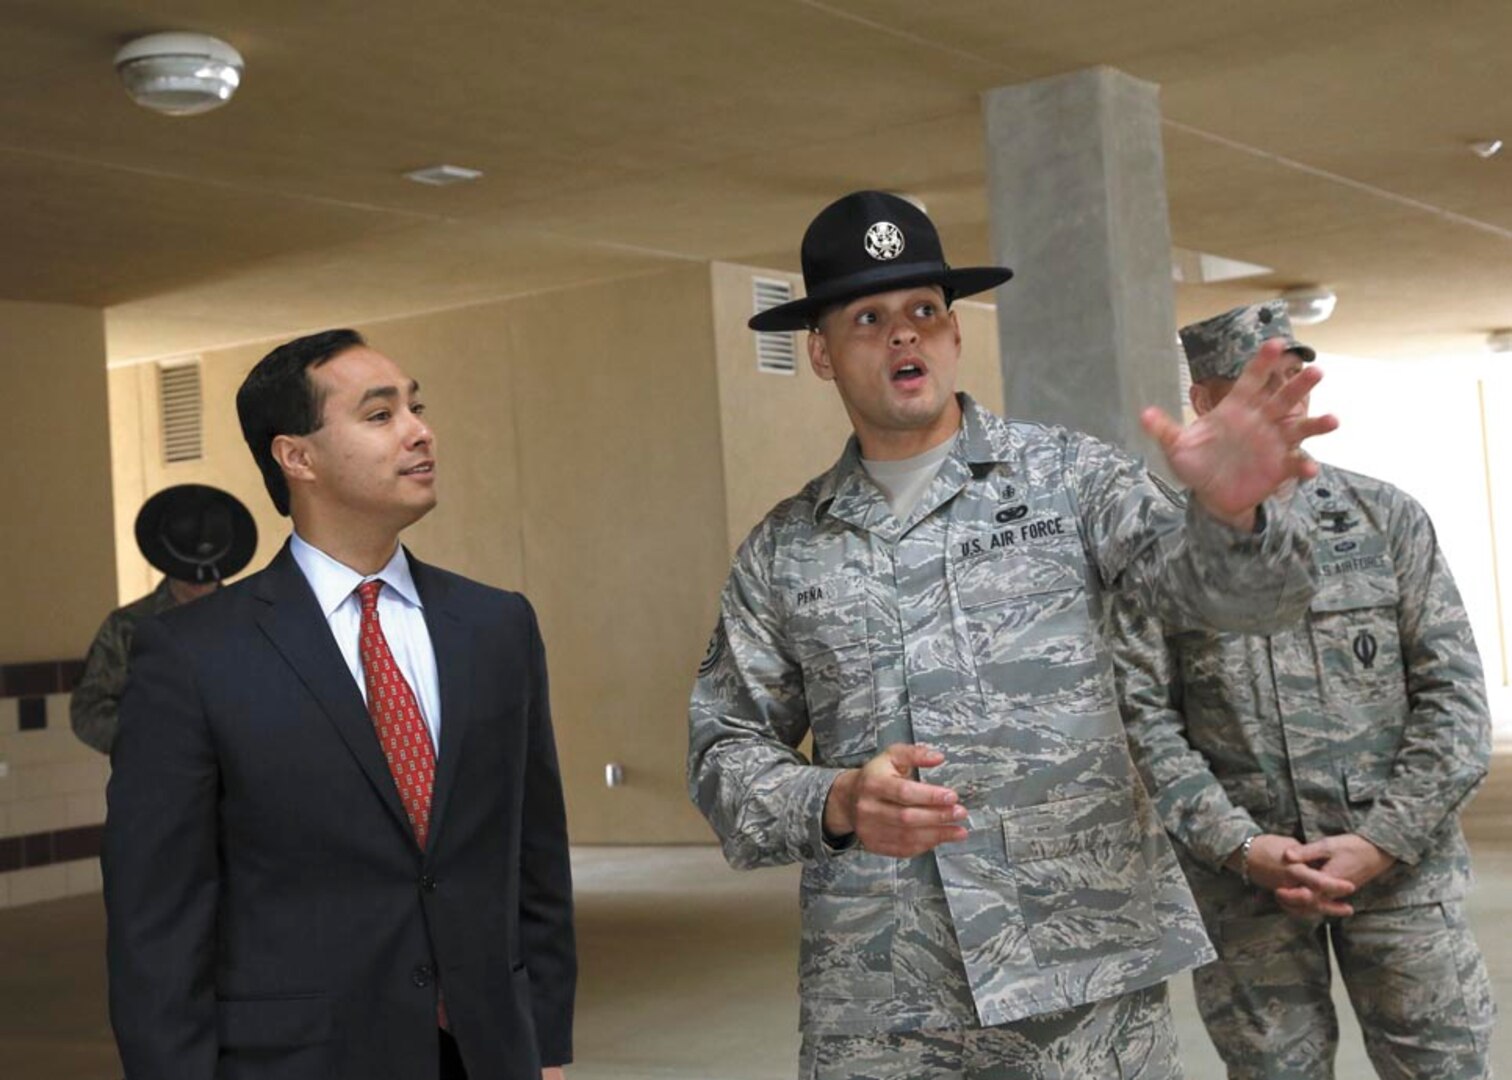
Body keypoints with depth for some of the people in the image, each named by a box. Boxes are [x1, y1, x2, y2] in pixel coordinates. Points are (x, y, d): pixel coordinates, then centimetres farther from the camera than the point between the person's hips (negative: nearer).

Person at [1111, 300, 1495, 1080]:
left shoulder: (1387, 518, 4)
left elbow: (1454, 693, 0)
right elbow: (1143, 716, -4)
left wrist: (1383, 841, -9)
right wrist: (1242, 848, -12)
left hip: (1397, 859, 1)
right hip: (1243, 871, -1)